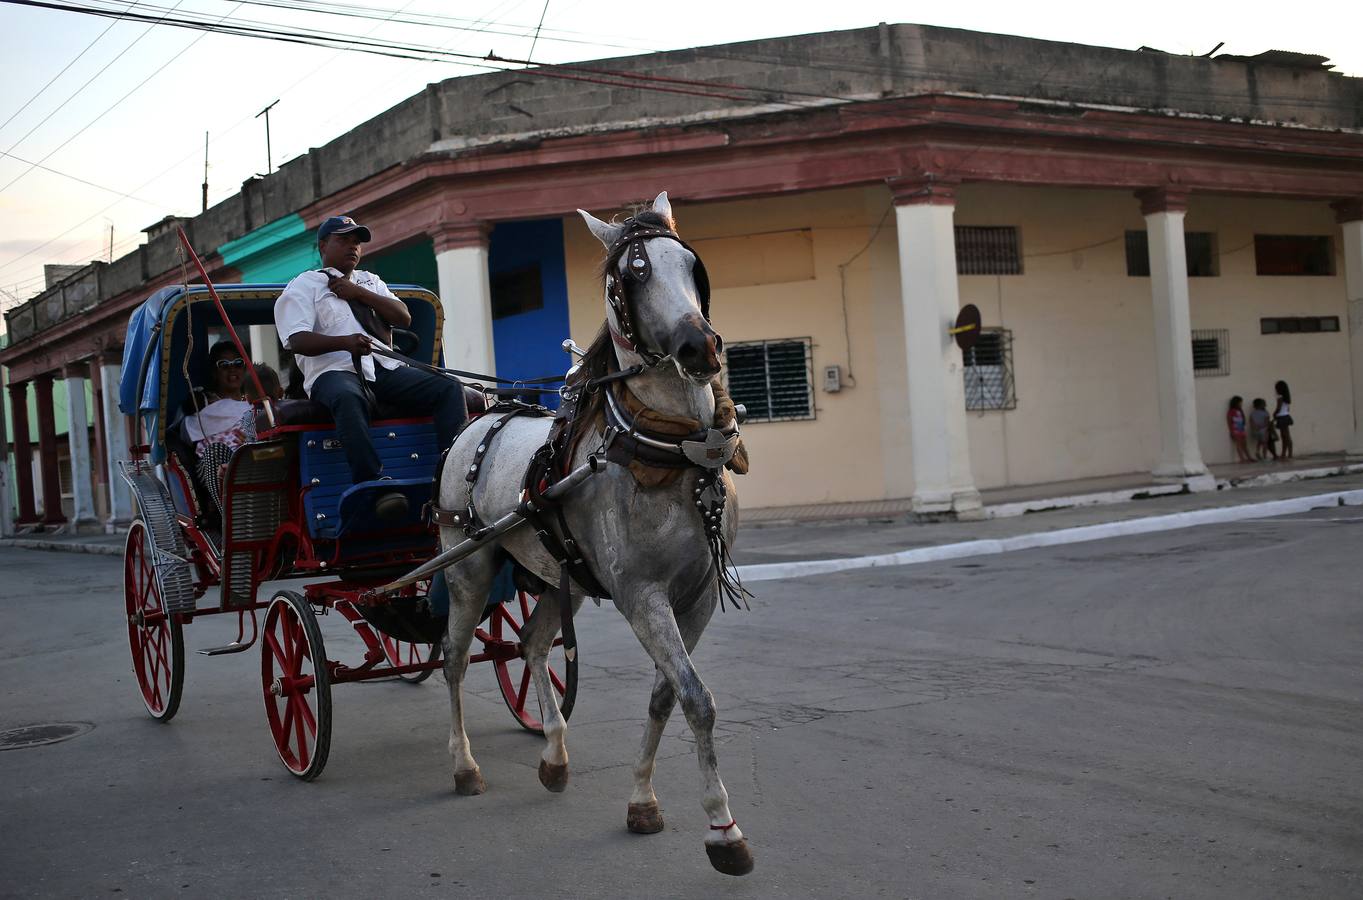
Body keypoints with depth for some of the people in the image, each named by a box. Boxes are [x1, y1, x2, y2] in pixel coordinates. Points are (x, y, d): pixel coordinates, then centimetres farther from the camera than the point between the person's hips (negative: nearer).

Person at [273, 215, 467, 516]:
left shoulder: (370, 281, 30)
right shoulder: (304, 286, 12)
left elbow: (403, 318, 14)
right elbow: (297, 341, -5)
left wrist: (358, 292, 4)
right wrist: (344, 341, -23)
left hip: (385, 369, 5)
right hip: (334, 371, -5)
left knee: (449, 388, -16)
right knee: (348, 398, -42)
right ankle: (374, 483, -48)